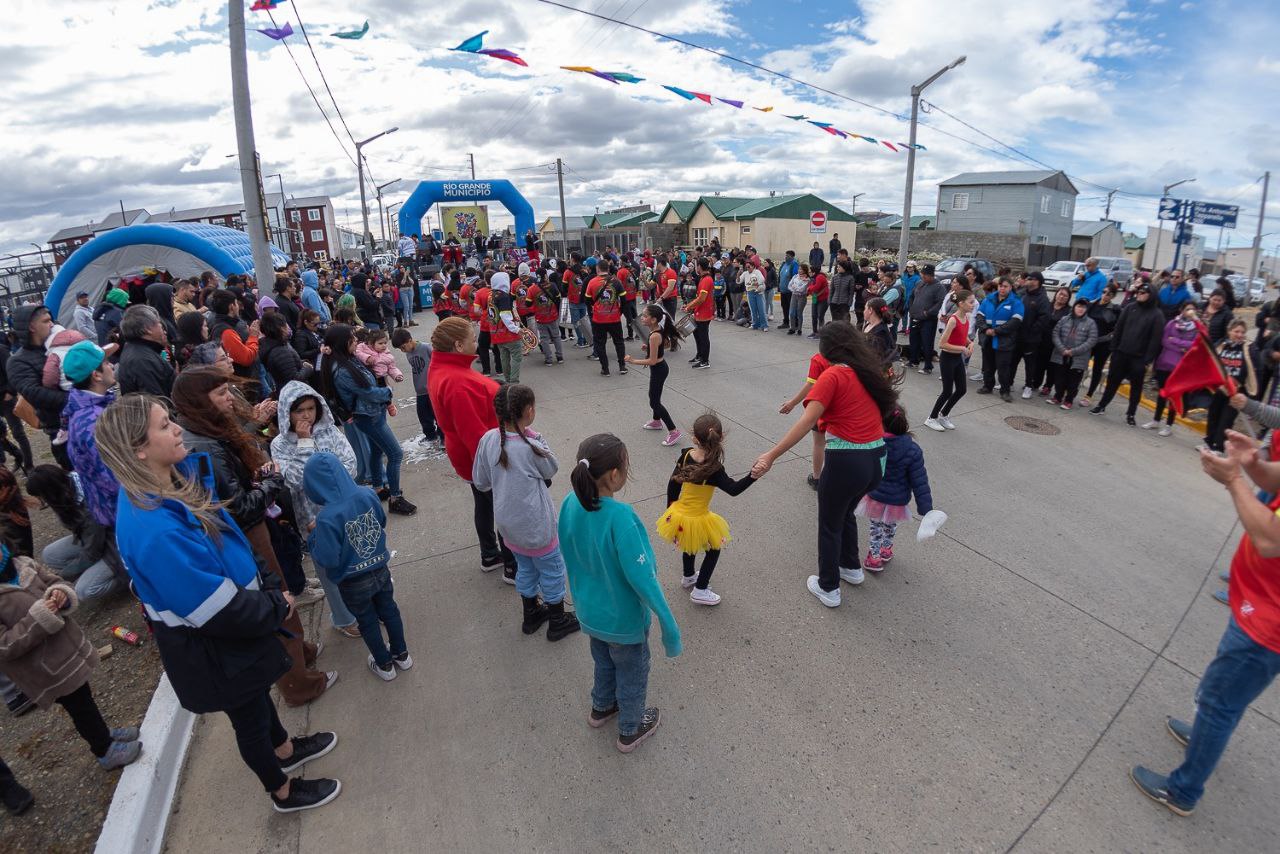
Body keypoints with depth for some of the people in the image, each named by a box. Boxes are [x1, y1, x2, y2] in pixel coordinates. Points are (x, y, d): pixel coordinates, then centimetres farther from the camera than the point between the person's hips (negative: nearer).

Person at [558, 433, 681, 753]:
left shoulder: (569, 504, -15)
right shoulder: (620, 516, -36)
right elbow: (641, 577, -31)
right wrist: (668, 622, -19)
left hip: (589, 613, 6)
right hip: (624, 621, -6)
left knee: (604, 663, 33)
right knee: (632, 675, 23)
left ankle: (601, 708, 58)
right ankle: (630, 731, 46)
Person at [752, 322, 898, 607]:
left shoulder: (832, 375, -12)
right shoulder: (869, 371, 9)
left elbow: (807, 422, -23)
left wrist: (771, 455, -26)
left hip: (846, 461, -7)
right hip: (877, 459, 7)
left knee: (829, 524, 15)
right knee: (845, 512, 31)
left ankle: (828, 588, 29)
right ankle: (851, 567, 49)